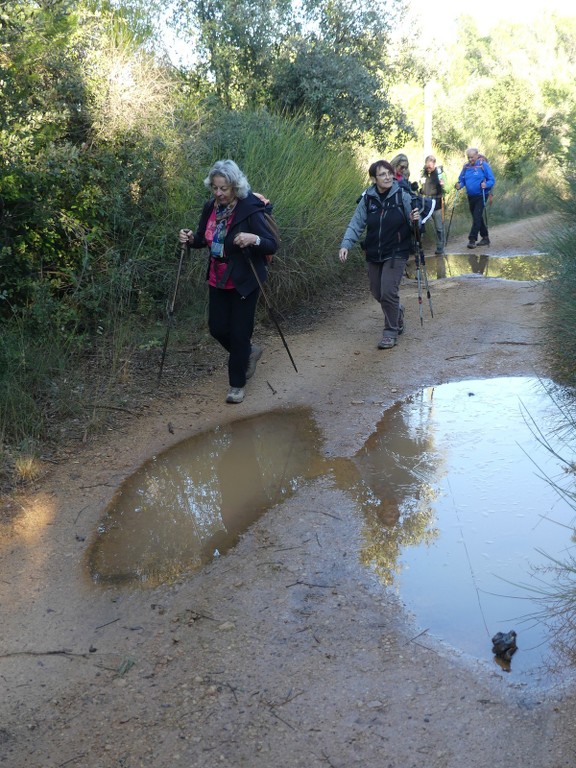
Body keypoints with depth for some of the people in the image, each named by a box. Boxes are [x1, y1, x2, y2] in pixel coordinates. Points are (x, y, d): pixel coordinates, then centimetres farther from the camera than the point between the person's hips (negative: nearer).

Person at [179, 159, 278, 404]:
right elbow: (204, 240, 12)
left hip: (244, 282, -6)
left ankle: (237, 385, 17)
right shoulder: (210, 207, -1)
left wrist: (254, 239, -38)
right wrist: (191, 239, -10)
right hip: (218, 280, 6)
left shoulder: (250, 209, -18)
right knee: (217, 328, 11)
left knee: (239, 333, 0)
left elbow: (272, 245, -18)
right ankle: (249, 351, 40)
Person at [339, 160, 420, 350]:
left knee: (388, 292, -13)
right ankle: (397, 312, 43)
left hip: (396, 253, -4)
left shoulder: (402, 196, -8)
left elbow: (413, 224, -1)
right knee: (377, 293, 13)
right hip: (373, 254, 4)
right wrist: (345, 245, -19)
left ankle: (391, 332, 3)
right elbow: (356, 224, -5)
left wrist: (414, 220, -26)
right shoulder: (367, 198, -3)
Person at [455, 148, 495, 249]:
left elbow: (492, 180, -9)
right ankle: (485, 237, 26)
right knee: (477, 217, 14)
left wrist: (486, 185, -29)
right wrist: (459, 185, -12)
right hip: (471, 196, 6)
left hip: (481, 196, -6)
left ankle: (472, 239, -11)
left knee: (477, 217, -12)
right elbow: (461, 179, 10)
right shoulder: (466, 166, 4)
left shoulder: (483, 165, -10)